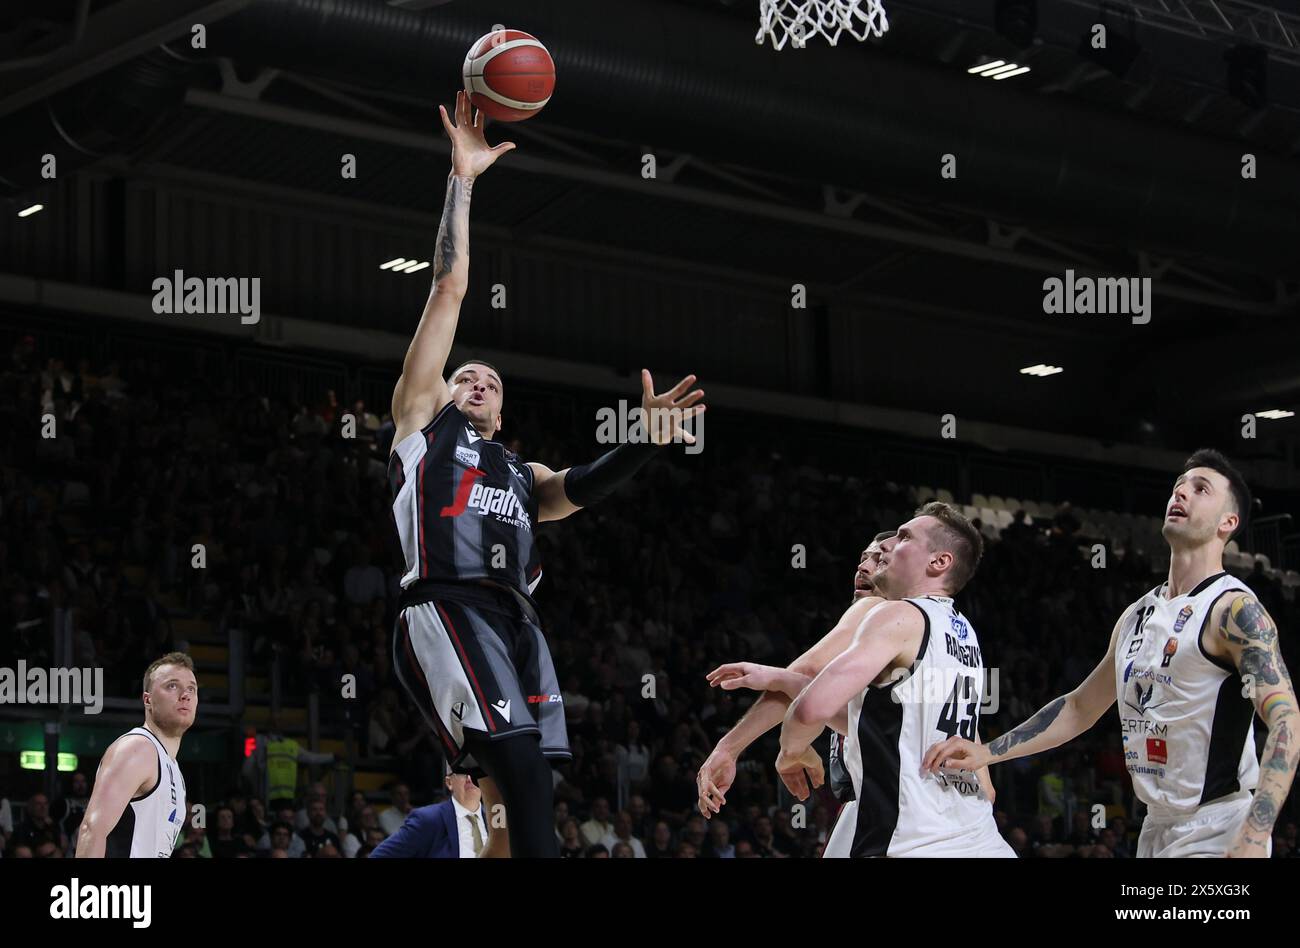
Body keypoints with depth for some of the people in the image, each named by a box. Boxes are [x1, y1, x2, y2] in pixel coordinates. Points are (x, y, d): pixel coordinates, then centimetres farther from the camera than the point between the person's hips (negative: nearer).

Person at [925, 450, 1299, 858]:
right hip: (1159, 826, 8)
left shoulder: (1234, 609, -12)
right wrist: (988, 753, 15)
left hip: (1218, 835, -8)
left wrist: (1253, 839, -32)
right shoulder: (1137, 616, 12)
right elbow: (1080, 707, 23)